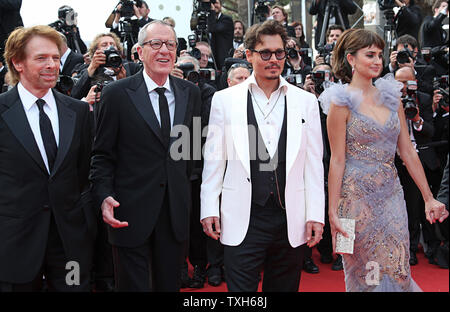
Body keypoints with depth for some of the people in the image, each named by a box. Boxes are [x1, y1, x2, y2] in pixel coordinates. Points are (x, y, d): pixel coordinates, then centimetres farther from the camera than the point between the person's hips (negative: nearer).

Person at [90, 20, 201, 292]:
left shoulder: (191, 93, 5)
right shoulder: (117, 93, -6)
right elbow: (103, 155, -4)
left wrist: (184, 192, 10)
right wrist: (104, 197, -17)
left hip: (176, 211, 4)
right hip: (130, 212, -3)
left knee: (170, 284, 16)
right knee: (133, 284, 7)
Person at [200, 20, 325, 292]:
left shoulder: (306, 101, 6)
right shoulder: (224, 99, 3)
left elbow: (314, 164, 6)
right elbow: (214, 159, 5)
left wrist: (315, 215, 1)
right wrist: (209, 209, 1)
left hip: (291, 220, 2)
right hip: (243, 221, -2)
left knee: (285, 286, 13)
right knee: (240, 288, 0)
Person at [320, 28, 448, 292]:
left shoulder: (391, 97, 9)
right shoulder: (342, 102, -7)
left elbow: (408, 151, 9)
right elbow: (337, 160, -10)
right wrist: (333, 212, -12)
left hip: (392, 194, 5)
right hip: (358, 197, -5)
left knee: (399, 271, 8)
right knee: (366, 274, 6)